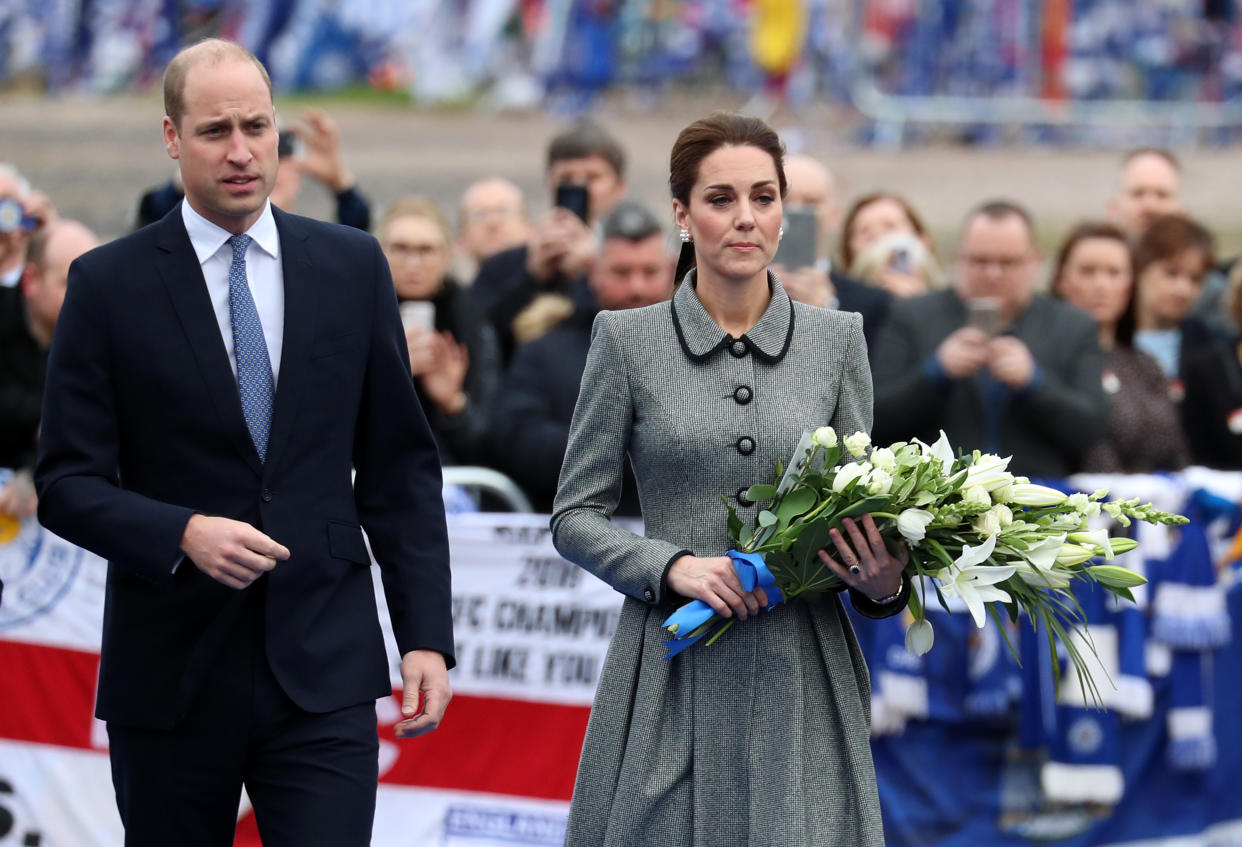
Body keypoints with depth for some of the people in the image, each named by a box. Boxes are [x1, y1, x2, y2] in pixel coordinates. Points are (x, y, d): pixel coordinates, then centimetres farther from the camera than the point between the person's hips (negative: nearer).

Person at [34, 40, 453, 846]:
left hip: (323, 667, 1)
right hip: (171, 677, -1)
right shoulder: (109, 285, 0)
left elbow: (399, 468, 8)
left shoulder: (353, 266, 6)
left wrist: (428, 635, 1)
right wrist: (183, 535, -20)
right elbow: (67, 483, -2)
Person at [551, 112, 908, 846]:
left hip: (803, 675, 1)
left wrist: (884, 581, -9)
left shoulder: (836, 340, 7)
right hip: (675, 671, -1)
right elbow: (575, 516, 3)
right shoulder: (628, 341, 2)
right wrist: (672, 566, -13)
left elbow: (859, 502, 13)